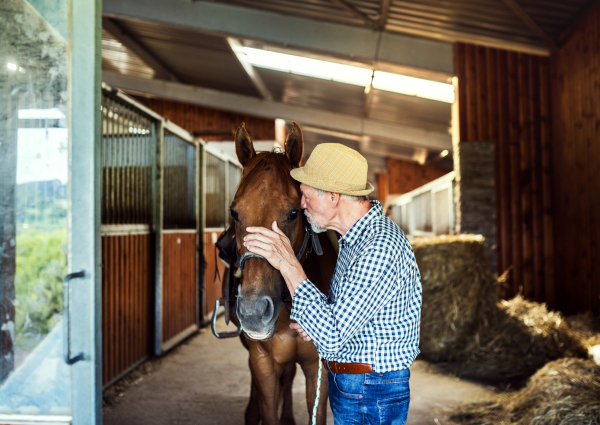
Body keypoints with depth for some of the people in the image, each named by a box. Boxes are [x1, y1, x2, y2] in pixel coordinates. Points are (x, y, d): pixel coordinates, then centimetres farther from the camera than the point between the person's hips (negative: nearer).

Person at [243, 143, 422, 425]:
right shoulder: (356, 235, 3)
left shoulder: (381, 249, -29)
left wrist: (289, 265, -31)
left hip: (370, 400, -9)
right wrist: (316, 323, -2)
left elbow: (332, 338, -32)